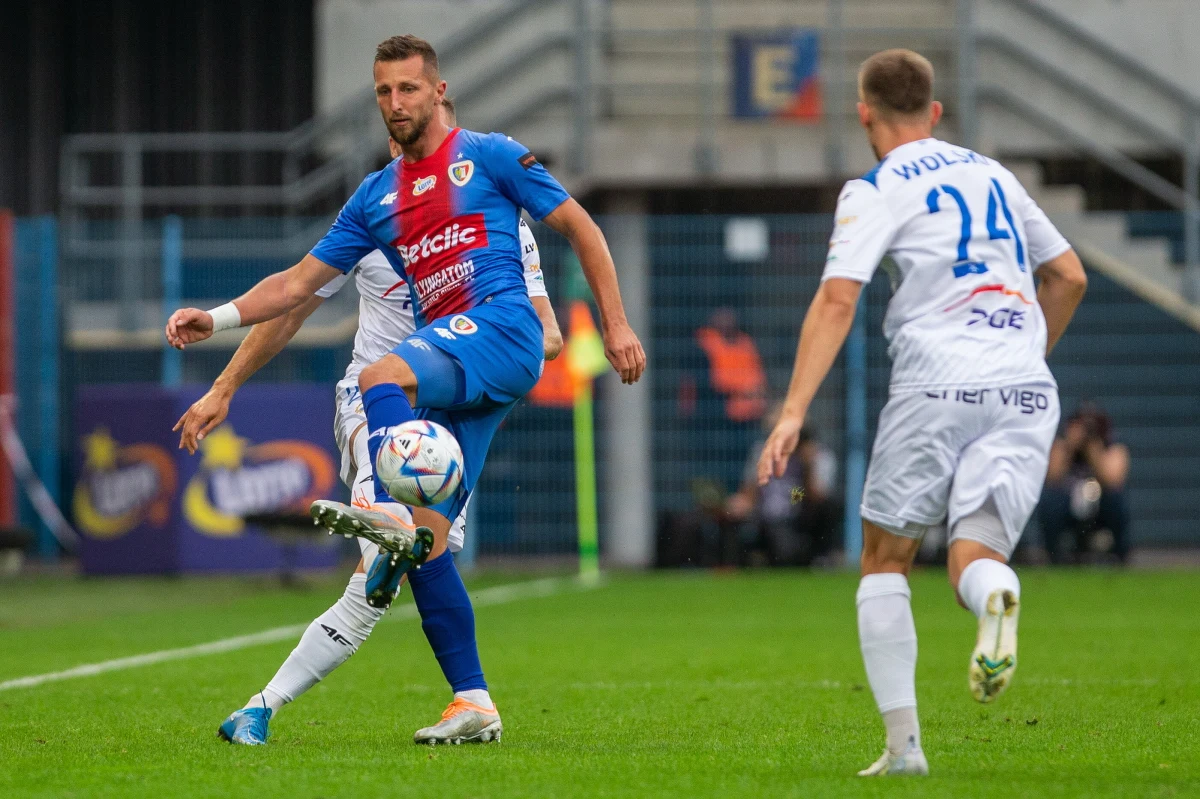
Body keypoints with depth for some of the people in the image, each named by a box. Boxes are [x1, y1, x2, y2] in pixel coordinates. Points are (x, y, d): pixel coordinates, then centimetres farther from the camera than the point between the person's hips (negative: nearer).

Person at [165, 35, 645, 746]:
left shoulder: (489, 156, 7)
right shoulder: (376, 198, 21)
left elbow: (581, 229, 7)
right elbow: (300, 282, 20)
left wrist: (616, 325, 0)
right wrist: (218, 319, 6)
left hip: (501, 325, -6)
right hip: (448, 378, 6)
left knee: (382, 375, -35)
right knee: (426, 542, -5)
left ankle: (391, 512, -53)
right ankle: (474, 706, -3)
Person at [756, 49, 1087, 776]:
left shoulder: (876, 191, 3)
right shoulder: (993, 175, 20)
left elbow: (837, 301, -10)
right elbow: (1069, 276, 26)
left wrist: (793, 413, -15)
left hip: (937, 382, -4)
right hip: (1027, 390, 4)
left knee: (885, 560, 12)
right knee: (974, 558, 0)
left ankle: (903, 743, 4)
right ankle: (996, 595, -39)